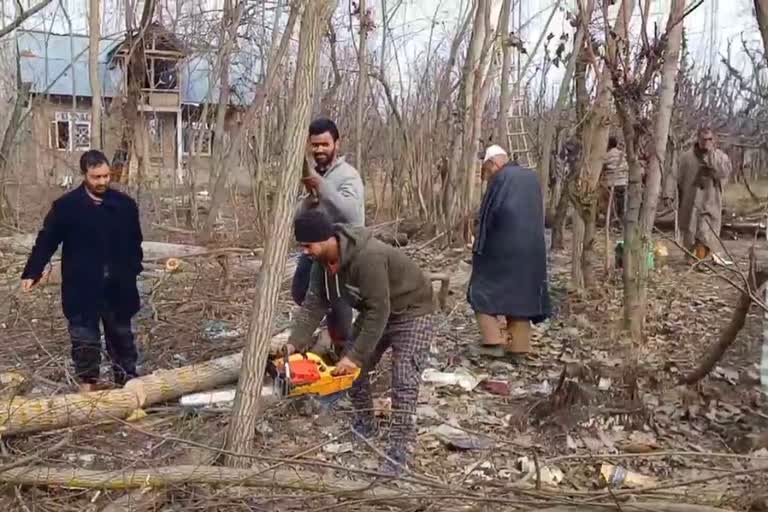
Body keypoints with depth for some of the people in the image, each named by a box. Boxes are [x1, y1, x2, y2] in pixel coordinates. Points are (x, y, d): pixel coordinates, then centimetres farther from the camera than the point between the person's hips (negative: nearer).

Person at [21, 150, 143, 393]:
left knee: (121, 335, 14)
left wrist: (134, 270, 3)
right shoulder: (66, 206, -6)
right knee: (85, 338, 7)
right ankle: (88, 382, 23)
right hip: (82, 286, -2)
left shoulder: (125, 204, 0)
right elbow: (46, 241, -3)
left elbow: (134, 243, 8)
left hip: (117, 286, 2)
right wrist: (32, 272, -8)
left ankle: (127, 381, 26)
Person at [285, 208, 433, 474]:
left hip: (411, 312, -8)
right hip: (375, 311, 9)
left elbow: (379, 311, -34)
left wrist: (357, 356, -30)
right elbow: (313, 304, -9)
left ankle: (398, 453, -8)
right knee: (350, 368, 10)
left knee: (404, 383, -15)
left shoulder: (367, 257, -37)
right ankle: (365, 425, 29)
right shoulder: (323, 262, -10)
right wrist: (294, 343, -20)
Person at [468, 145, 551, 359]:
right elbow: (539, 214, 16)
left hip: (501, 248, -7)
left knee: (484, 290, 6)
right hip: (531, 248, 7)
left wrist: (479, 248, -3)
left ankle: (494, 341, -1)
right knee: (521, 292, 13)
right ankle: (518, 346, 13)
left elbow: (488, 216, -10)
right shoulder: (532, 177, 12)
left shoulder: (499, 179, -9)